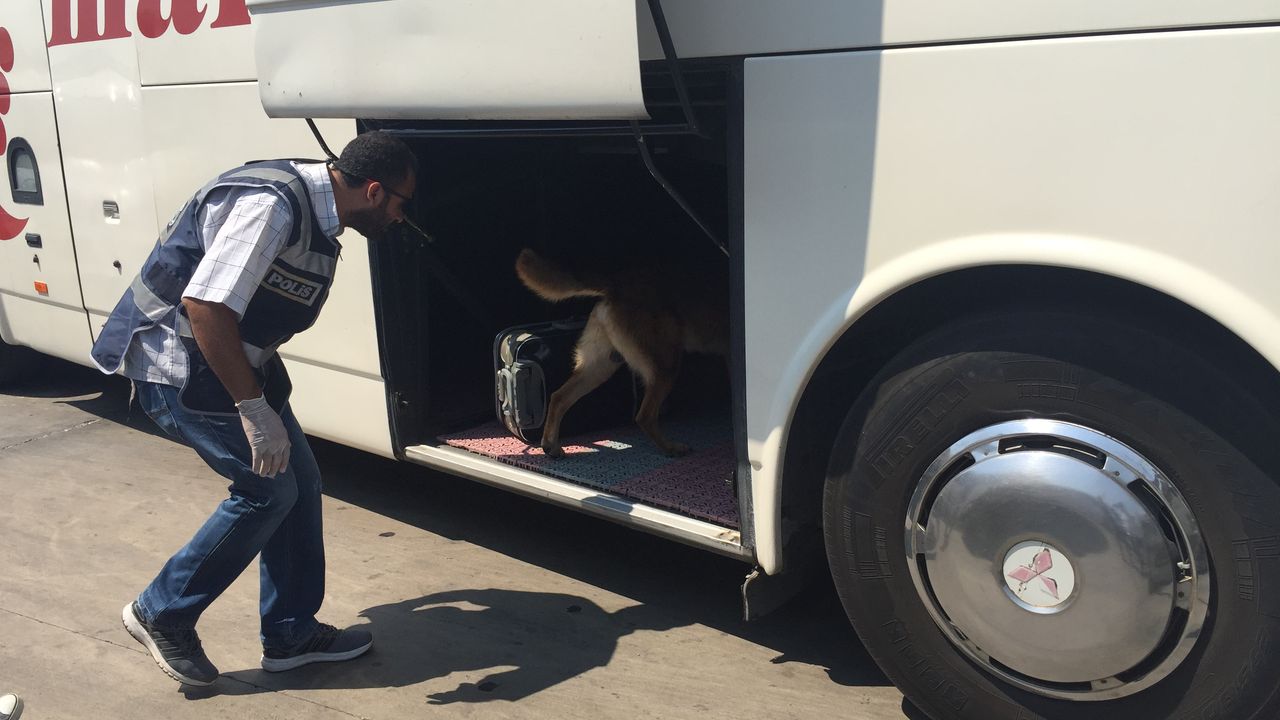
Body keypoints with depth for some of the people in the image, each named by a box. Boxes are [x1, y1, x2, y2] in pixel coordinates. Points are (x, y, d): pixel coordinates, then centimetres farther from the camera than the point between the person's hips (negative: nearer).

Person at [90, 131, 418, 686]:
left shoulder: (316, 211, 4)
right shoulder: (273, 206, -27)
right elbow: (204, 304, -33)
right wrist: (254, 409, -29)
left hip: (232, 359, 10)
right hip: (182, 366, -10)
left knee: (300, 481, 8)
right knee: (268, 488, -8)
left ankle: (291, 635, 20)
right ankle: (162, 613, 12)